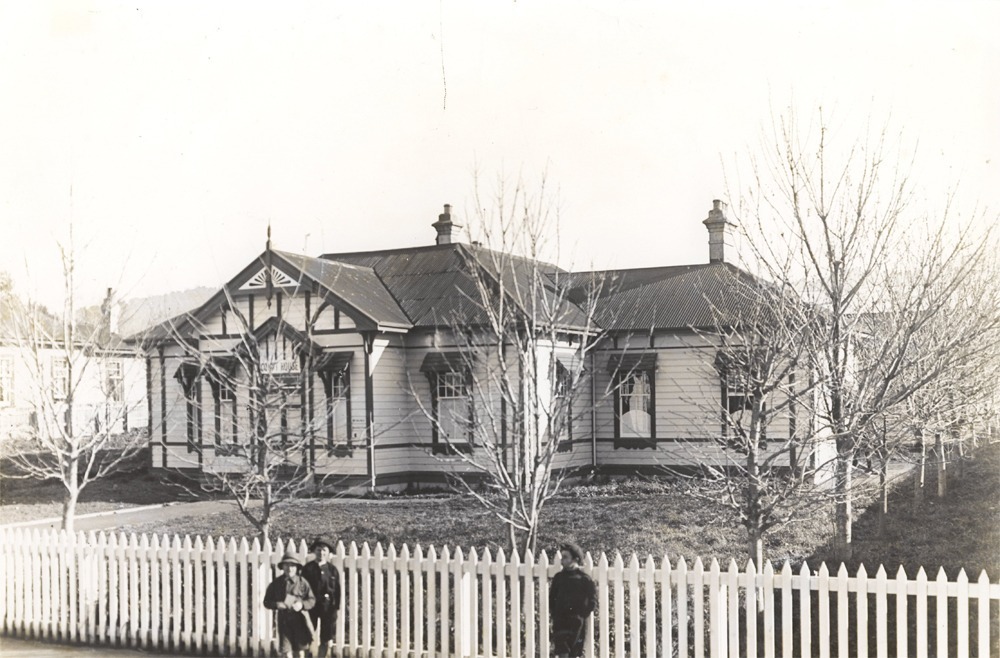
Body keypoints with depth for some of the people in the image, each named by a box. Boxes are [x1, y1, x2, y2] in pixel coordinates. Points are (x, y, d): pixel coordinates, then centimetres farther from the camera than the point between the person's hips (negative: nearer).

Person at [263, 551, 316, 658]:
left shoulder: (302, 582, -2)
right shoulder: (276, 583, 2)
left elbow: (312, 600, 0)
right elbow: (267, 601, 6)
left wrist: (302, 604, -18)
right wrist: (276, 604, -14)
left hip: (300, 621, -1)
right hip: (284, 620, 1)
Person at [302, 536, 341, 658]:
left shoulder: (332, 570, 1)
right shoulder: (308, 568, -3)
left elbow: (337, 590, 2)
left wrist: (335, 607, -3)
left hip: (328, 607, 1)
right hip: (311, 605, -1)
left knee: (326, 641, 6)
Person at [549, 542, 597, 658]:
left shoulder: (584, 579, -5)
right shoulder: (558, 577, 6)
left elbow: (593, 601, -3)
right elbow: (551, 597, 14)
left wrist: (582, 615, -9)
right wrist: (553, 613, 3)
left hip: (576, 623, -3)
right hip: (560, 622, 3)